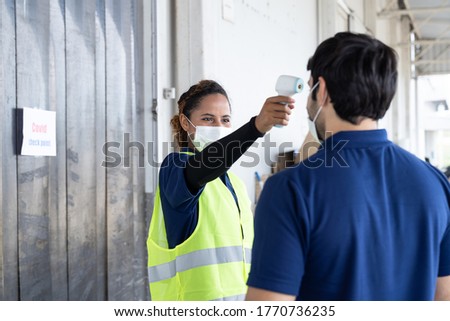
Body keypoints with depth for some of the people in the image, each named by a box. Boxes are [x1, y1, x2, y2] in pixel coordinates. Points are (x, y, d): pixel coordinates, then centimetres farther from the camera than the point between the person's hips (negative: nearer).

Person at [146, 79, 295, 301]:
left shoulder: (235, 184, 18)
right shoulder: (176, 167, -6)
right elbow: (205, 163, -31)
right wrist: (256, 126, -45)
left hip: (240, 298, 7)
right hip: (197, 296, -7)